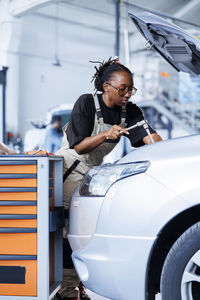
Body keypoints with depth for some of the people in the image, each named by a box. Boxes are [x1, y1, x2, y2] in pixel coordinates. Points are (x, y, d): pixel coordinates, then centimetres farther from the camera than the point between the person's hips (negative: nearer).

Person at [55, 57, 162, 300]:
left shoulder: (130, 111, -1)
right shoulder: (86, 103, -15)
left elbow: (150, 136, -13)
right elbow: (78, 146, -19)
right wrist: (106, 134, -32)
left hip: (93, 172, 6)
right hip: (70, 169, -6)